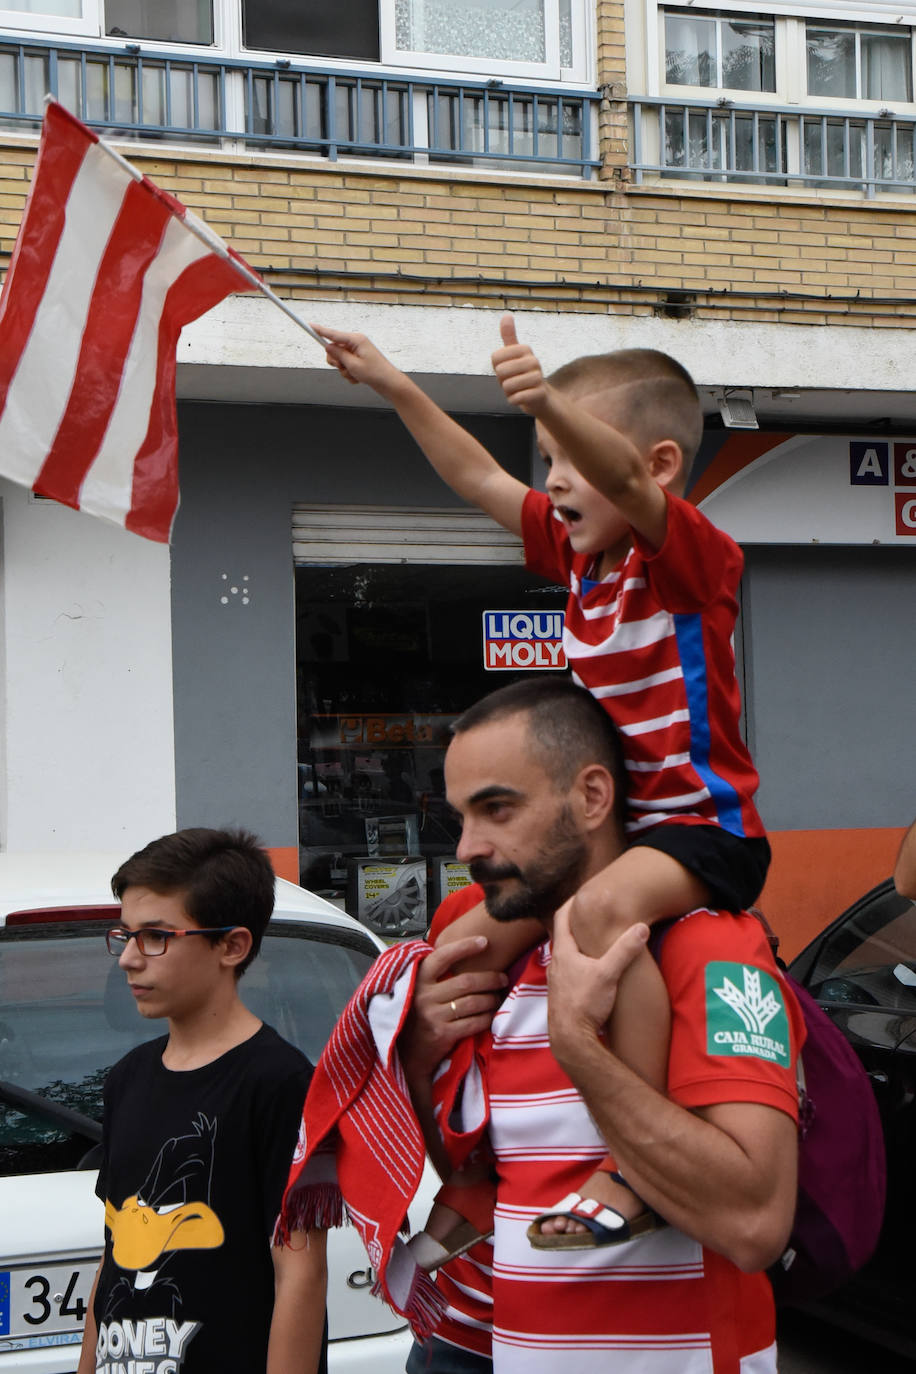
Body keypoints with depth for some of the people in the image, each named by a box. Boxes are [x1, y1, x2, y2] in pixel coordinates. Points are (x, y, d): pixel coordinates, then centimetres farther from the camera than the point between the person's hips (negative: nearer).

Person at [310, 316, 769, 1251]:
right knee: (465, 945, 1)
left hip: (702, 824, -9)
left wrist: (552, 404, -54)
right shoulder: (579, 552, 11)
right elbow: (480, 480, 18)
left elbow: (624, 478, -35)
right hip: (612, 826, 9)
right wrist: (392, 385, 13)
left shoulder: (691, 551, -13)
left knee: (601, 908, -39)